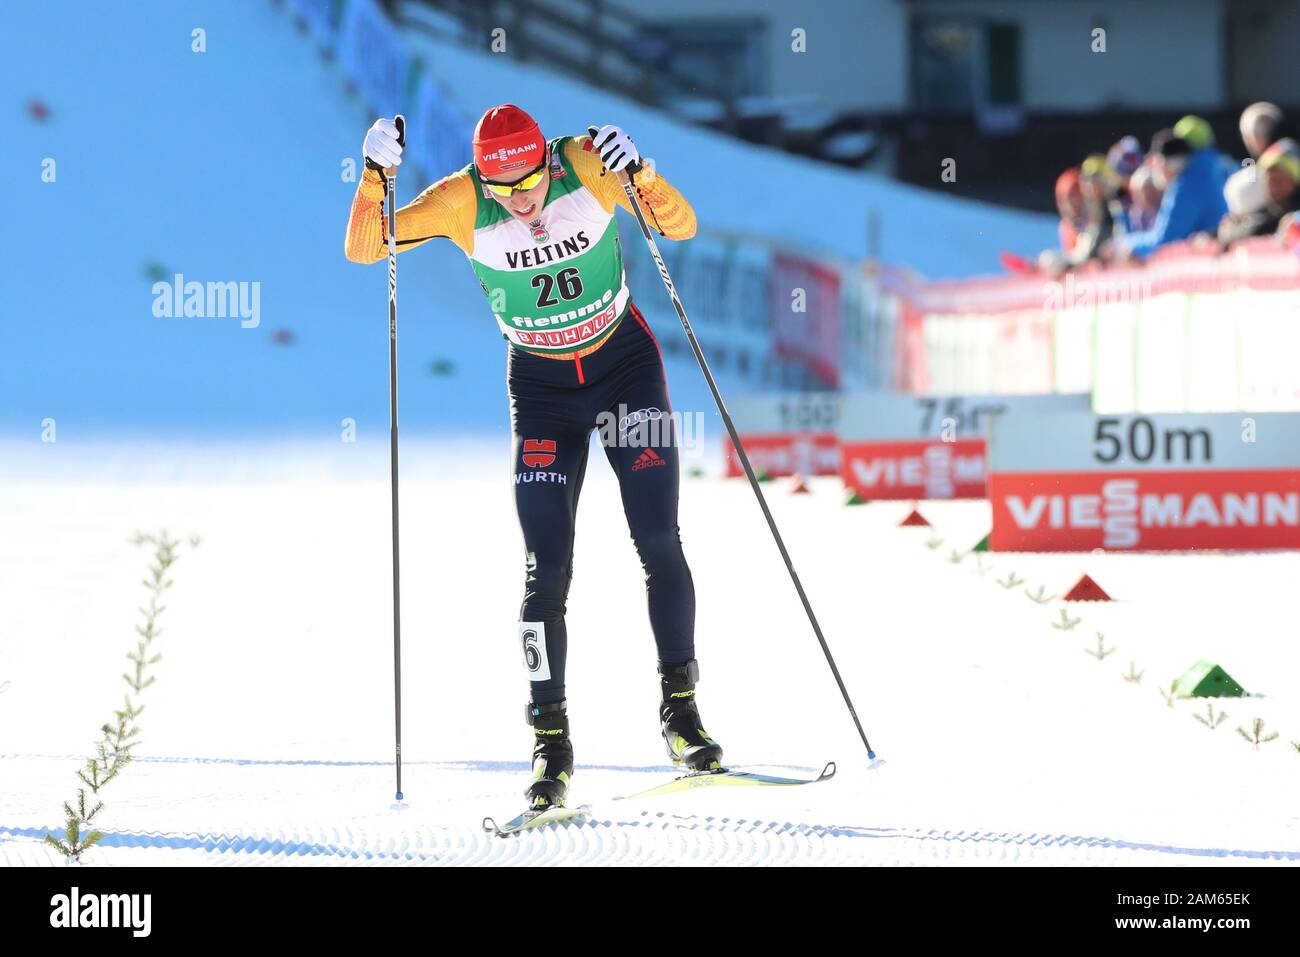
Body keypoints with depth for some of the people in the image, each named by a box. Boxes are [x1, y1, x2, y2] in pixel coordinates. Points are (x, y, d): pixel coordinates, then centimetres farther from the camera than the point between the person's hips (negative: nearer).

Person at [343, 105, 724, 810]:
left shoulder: (586, 166, -20)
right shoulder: (462, 202, -19)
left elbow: (680, 227, -15)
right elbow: (363, 249, -16)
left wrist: (638, 173, -33)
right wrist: (375, 177, -33)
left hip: (625, 361, 0)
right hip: (541, 385, 0)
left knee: (659, 544, -7)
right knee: (546, 571, -8)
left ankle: (680, 707, 6)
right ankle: (551, 741, -1)